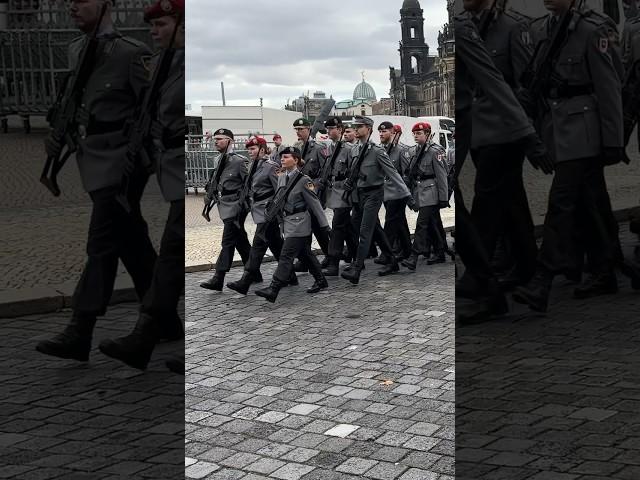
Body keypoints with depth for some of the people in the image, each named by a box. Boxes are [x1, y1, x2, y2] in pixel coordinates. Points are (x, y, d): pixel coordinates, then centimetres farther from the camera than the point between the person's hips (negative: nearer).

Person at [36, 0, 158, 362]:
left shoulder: (131, 53, -11)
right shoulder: (76, 50, 12)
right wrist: (59, 135, 9)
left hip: (121, 161, -8)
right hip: (92, 161, 8)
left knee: (103, 244, -9)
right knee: (131, 242, 14)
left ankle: (80, 334, -7)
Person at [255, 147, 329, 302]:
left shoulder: (304, 180, -13)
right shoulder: (282, 178, 8)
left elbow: (314, 203, -10)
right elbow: (278, 200, 18)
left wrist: (324, 224, -8)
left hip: (298, 224, -8)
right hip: (287, 222, 8)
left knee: (286, 255, -11)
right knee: (305, 253, 17)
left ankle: (273, 289, -15)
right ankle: (320, 280, 31)